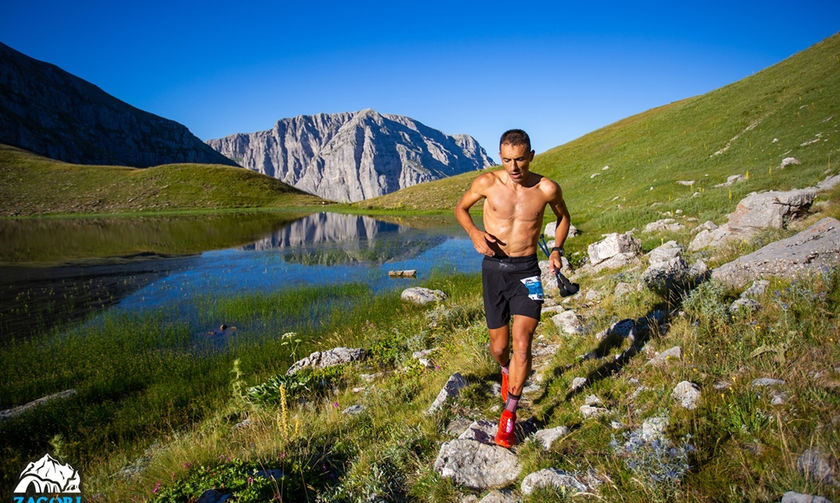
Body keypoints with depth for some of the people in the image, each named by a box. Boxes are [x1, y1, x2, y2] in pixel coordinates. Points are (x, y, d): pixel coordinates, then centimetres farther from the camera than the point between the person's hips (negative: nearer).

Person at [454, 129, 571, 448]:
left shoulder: (547, 189, -5)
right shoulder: (486, 183, -6)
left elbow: (563, 216, 16)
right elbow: (460, 208, 10)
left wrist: (557, 249, 2)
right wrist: (474, 233, -9)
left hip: (527, 271, -1)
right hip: (494, 269, 1)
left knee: (522, 344, -12)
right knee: (499, 345, 10)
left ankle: (509, 414, 8)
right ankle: (506, 372, 49)